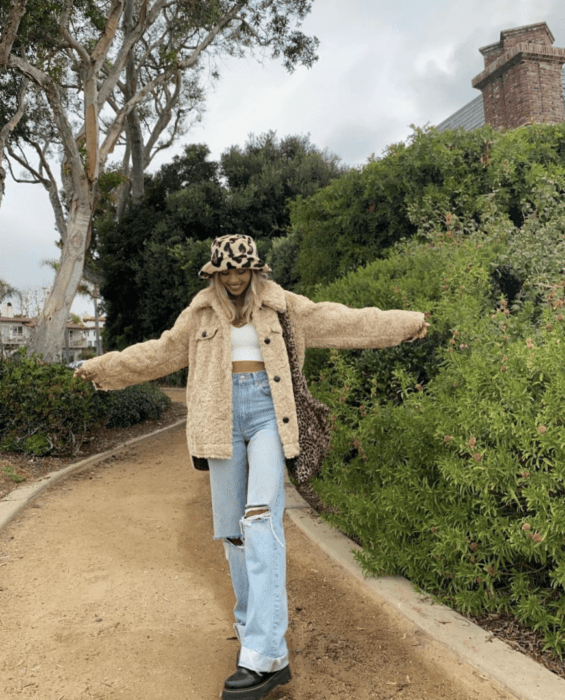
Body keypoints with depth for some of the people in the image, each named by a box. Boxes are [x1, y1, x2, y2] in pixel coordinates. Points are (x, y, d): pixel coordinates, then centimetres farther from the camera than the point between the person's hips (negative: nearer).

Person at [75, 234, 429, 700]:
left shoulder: (281, 306, 4)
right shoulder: (201, 313, 10)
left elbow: (341, 321, 7)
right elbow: (162, 352, 19)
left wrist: (405, 323, 7)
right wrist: (104, 368, 20)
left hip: (267, 411, -3)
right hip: (223, 416, 3)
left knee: (261, 519, -17)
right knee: (232, 525, 6)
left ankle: (266, 656, -17)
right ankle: (253, 623, 26)